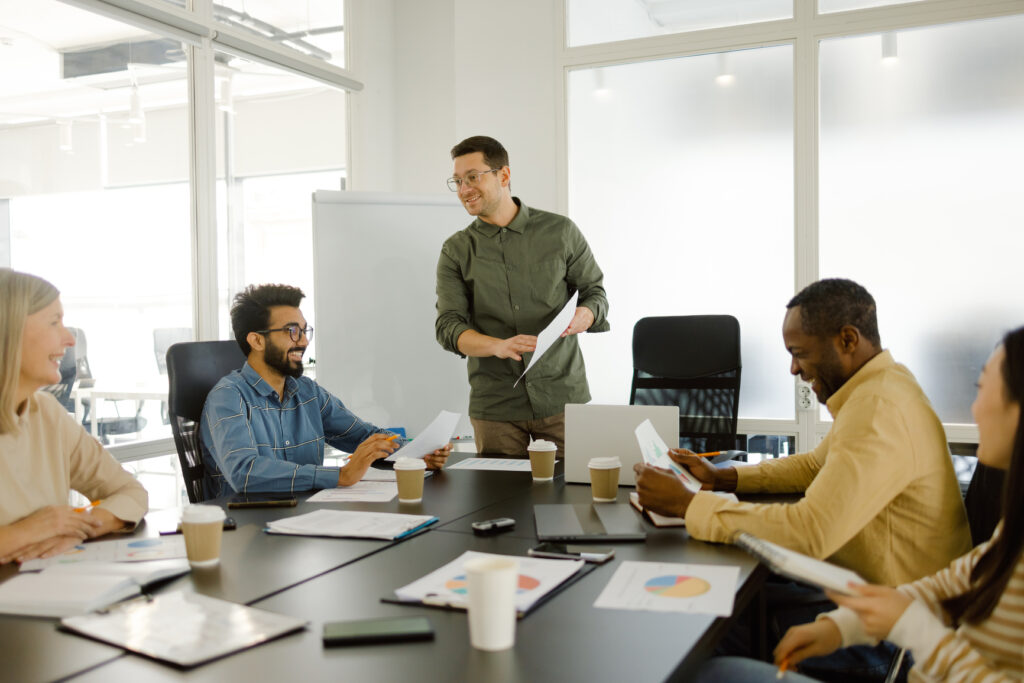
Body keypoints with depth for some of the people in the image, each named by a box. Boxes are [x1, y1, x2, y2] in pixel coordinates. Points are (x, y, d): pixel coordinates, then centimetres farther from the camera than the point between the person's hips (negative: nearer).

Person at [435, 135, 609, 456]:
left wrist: (585, 315, -15)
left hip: (563, 396, 0)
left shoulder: (560, 231, 2)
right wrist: (498, 346, -23)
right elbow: (448, 327, -3)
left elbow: (595, 290, 10)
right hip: (495, 405, 1)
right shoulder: (456, 251, 4)